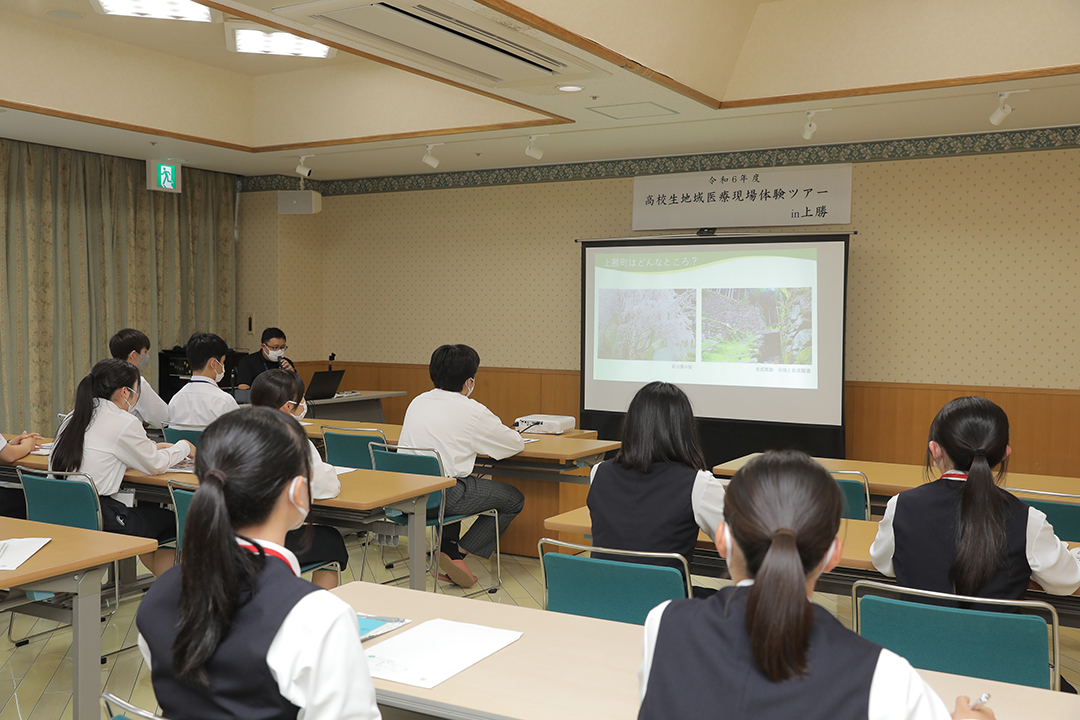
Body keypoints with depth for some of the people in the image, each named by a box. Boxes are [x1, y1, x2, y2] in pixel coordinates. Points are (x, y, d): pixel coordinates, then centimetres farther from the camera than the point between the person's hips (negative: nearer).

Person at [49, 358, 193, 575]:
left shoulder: (73, 419, 10)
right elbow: (156, 466, 0)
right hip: (97, 521, -8)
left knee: (144, 510, 30)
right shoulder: (124, 423, -13)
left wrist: (153, 448, 26)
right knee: (170, 518, 14)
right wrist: (184, 447, 19)